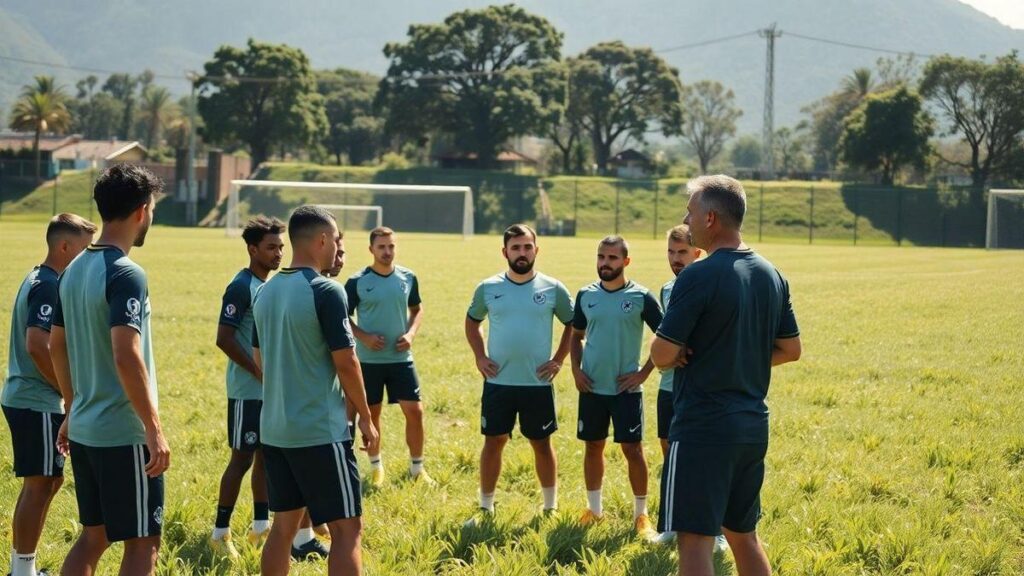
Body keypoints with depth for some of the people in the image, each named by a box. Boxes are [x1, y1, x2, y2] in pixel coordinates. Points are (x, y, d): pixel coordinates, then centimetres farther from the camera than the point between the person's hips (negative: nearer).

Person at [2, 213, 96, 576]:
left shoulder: (39, 280, 15)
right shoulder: (49, 287, -17)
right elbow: (38, 346, -25)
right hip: (37, 403, -10)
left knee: (48, 481, 16)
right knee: (40, 485, -4)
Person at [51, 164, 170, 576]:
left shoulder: (74, 271, 10)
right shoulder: (126, 275, -17)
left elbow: (56, 348, 17)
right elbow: (126, 357, -25)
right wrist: (155, 430, -22)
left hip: (84, 429, 9)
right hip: (124, 434, -8)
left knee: (92, 536, 17)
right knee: (142, 543, 0)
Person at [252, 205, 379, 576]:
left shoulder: (266, 292, 9)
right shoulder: (326, 291, -14)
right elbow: (345, 363, -13)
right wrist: (365, 416, -2)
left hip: (274, 430, 8)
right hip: (320, 432, -8)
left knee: (284, 525, 14)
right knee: (347, 529, -3)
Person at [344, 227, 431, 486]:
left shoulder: (408, 278, 1)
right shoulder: (357, 282, -7)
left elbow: (417, 309, 14)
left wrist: (411, 333, -4)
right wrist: (363, 336, -16)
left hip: (401, 358, 2)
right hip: (369, 360, -2)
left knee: (415, 411, -3)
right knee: (371, 413, 8)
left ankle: (417, 468, 12)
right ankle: (376, 466, 24)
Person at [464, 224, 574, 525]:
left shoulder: (553, 289, -3)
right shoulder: (488, 289, 0)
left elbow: (573, 325, 9)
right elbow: (472, 322, 16)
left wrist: (559, 359, 1)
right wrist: (479, 356, 5)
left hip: (538, 383, -1)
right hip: (497, 382, 1)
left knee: (542, 444, 8)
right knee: (493, 442, 6)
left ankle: (551, 507, 21)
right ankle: (486, 507, 16)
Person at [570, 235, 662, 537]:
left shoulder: (640, 297, -8)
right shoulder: (586, 295, 4)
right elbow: (576, 336, 16)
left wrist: (644, 373, -8)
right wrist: (576, 370, 2)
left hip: (626, 388, -4)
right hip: (592, 387, 4)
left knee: (633, 448, -3)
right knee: (593, 447, 11)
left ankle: (641, 513, 7)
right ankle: (594, 509, 23)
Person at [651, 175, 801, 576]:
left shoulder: (698, 276, -15)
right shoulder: (771, 276, 8)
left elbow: (663, 354, -15)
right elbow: (790, 349, 15)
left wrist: (673, 357, 7)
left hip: (703, 426, -8)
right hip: (753, 424, 8)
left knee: (695, 539, -5)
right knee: (743, 534, 19)